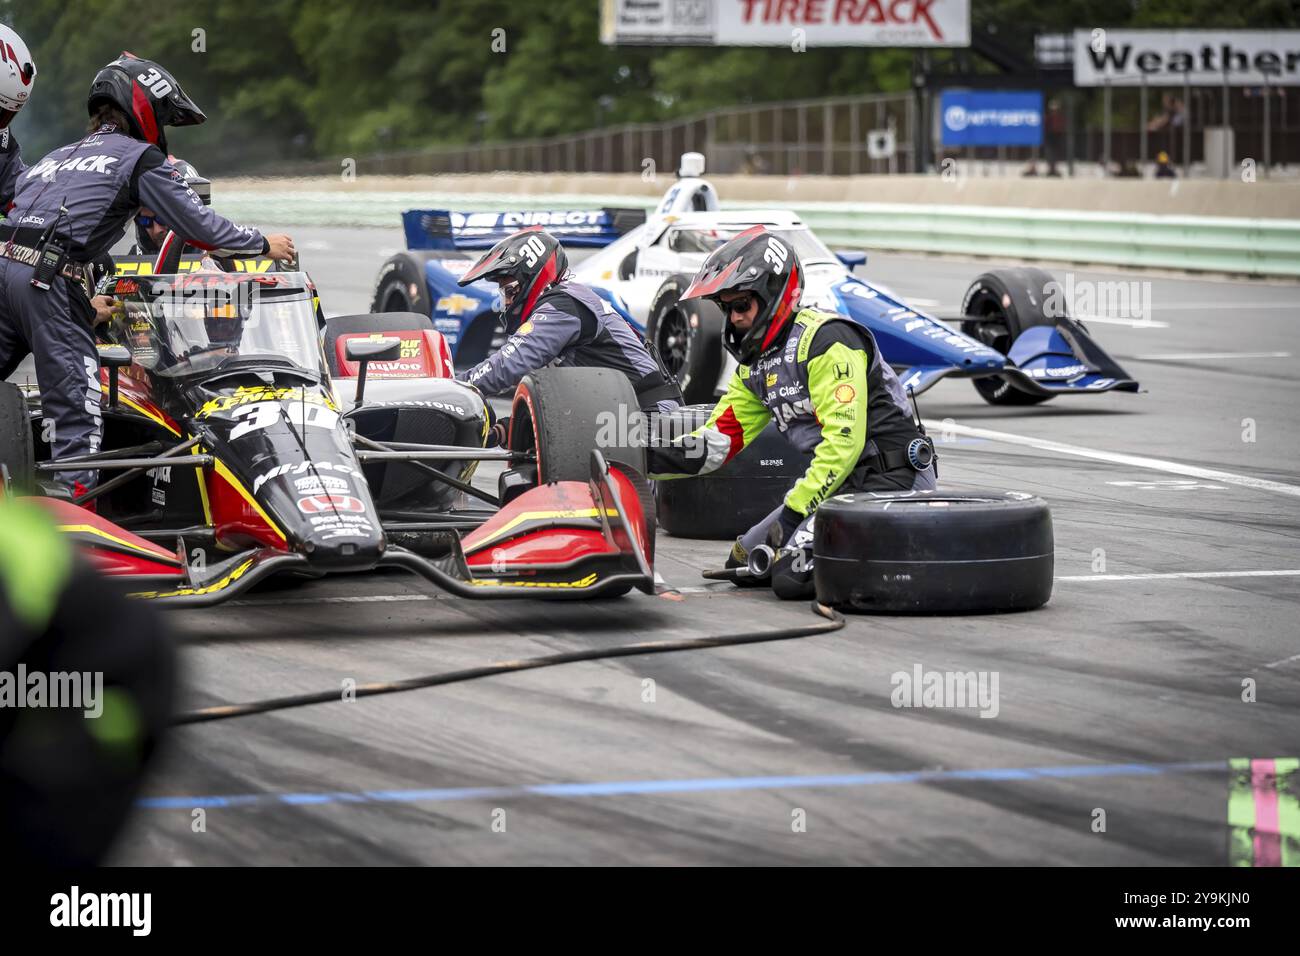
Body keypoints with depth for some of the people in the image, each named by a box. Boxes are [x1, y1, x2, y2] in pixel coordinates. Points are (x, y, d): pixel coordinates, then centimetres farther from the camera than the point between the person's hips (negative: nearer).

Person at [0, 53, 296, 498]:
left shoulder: (54, 158, 31)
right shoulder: (141, 159, 11)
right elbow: (199, 225, 7)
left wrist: (82, 307, 39)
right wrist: (263, 244, 22)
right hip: (51, 281, -6)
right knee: (77, 413, -3)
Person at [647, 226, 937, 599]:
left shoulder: (825, 341, -18)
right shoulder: (756, 362, 12)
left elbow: (844, 442, -24)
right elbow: (718, 440, 12)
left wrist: (794, 510, -21)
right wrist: (650, 458, -5)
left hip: (892, 480, -10)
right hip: (841, 480, 10)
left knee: (792, 576, -22)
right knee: (745, 564, 12)